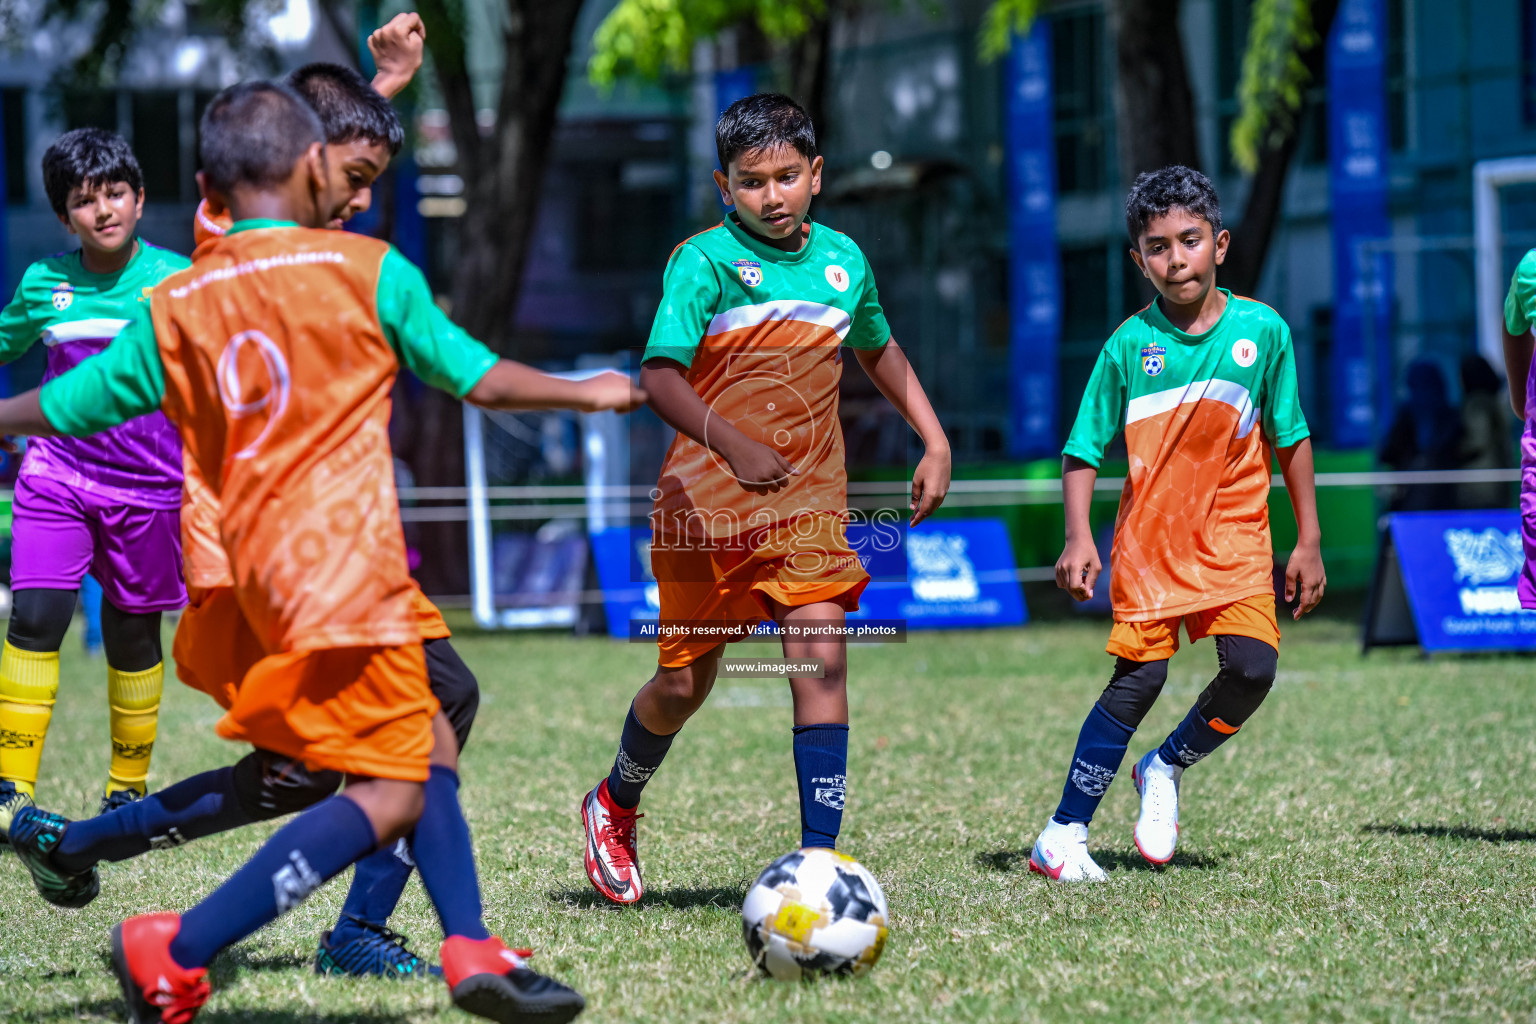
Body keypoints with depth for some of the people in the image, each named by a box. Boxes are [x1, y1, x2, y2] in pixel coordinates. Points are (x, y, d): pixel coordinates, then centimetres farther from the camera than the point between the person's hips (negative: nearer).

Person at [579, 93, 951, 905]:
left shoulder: (842, 260, 6)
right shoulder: (706, 260, -10)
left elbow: (878, 350, 27)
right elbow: (661, 376, -22)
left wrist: (935, 441, 21)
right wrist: (729, 442, -37)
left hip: (807, 501, 3)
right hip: (707, 502, -3)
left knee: (821, 657, -15)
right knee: (683, 683, 9)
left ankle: (819, 858, -15)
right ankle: (615, 807, 38)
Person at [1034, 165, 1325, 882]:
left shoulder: (1262, 330, -2)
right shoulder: (1130, 345, -5)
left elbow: (1289, 438, 8)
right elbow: (1083, 448, 0)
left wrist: (1308, 541, 9)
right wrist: (1078, 538, -13)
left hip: (1235, 536, 2)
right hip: (1150, 536, -2)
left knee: (1252, 667, -16)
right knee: (1139, 677, -9)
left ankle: (1166, 769, 12)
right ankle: (1064, 834, -1)